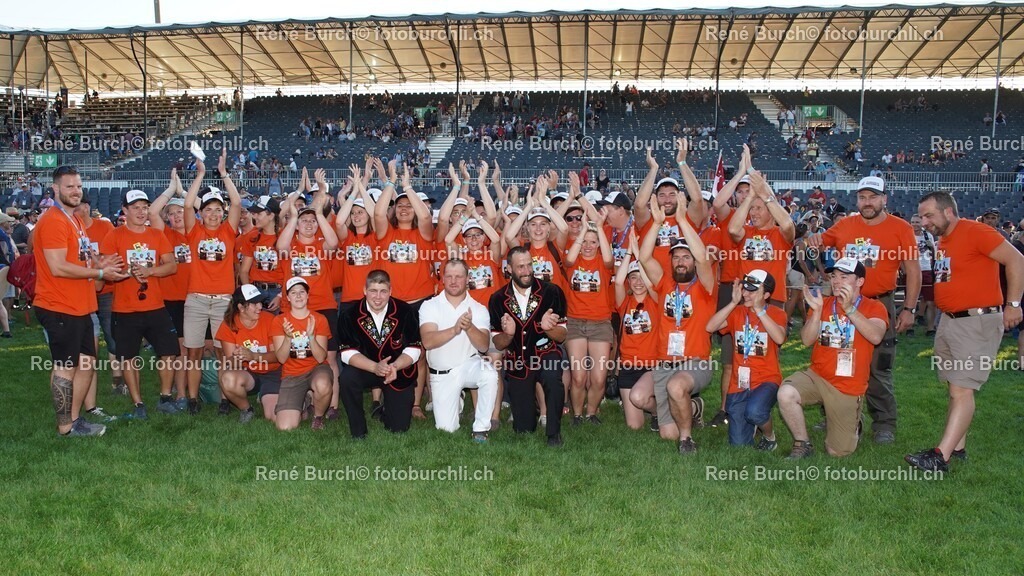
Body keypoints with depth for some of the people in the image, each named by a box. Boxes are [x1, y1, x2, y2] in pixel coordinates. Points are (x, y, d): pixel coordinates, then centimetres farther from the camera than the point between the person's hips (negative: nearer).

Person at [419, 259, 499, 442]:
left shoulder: (478, 309, -5)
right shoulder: (429, 306, -7)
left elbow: (484, 346, -16)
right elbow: (427, 341, -21)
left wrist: (469, 327, -36)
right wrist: (455, 329, -37)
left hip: (469, 366, 0)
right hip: (442, 374, 0)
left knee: (489, 373, -34)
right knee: (447, 428, -3)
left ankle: (481, 428, -15)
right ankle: (457, 401, 33)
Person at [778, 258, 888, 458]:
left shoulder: (873, 307, -1)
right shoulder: (824, 303, 6)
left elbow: (876, 336, -22)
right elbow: (807, 340, -4)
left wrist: (849, 308, -29)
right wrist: (817, 310, -17)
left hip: (848, 388, -2)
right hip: (816, 376, 2)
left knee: (839, 452, 1)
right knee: (786, 393, -31)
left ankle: (853, 426, 36)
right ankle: (802, 444, -9)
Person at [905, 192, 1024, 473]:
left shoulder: (976, 232, -13)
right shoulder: (943, 241, 12)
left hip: (977, 322, -9)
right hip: (949, 321, 9)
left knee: (962, 389, -11)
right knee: (955, 387, 13)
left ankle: (941, 457, -14)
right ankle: (957, 447, 21)